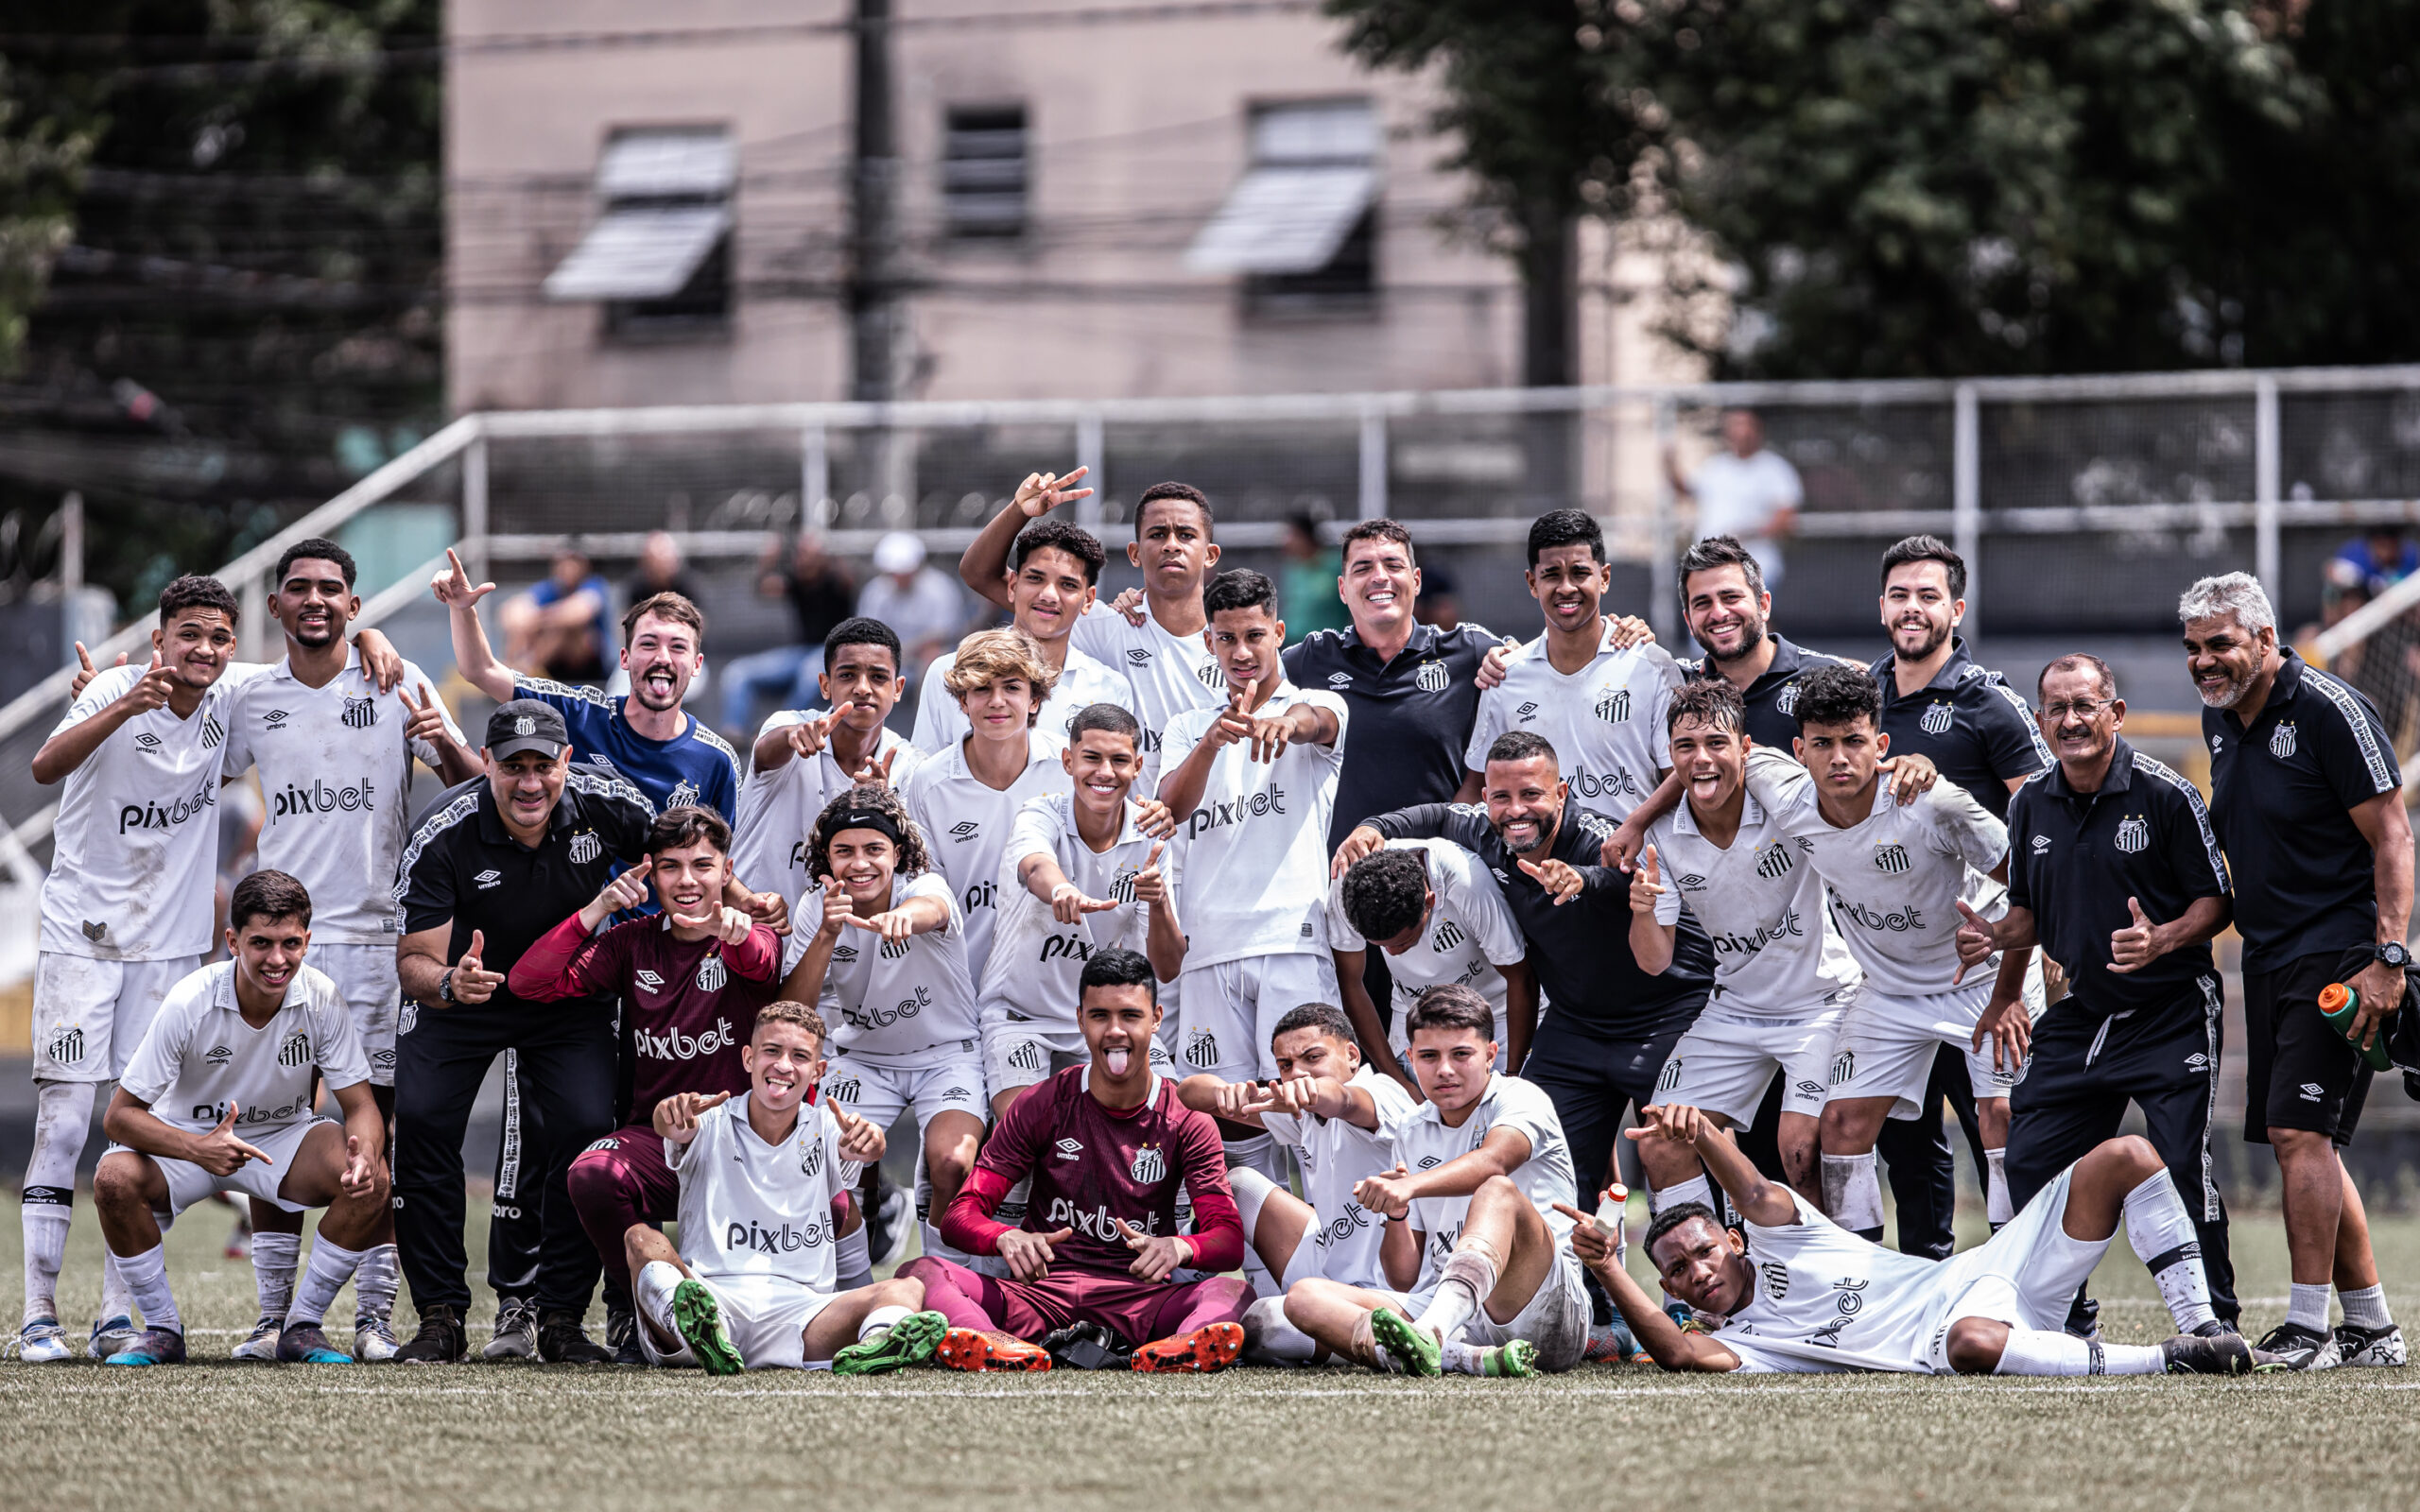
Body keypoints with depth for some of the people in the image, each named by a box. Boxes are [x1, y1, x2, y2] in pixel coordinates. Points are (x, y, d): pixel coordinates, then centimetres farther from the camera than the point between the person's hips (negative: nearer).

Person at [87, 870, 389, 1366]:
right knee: (115, 1179, -33)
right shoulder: (189, 1004, -26)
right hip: (188, 1139, -2)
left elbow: (361, 1105, -13)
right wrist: (200, 1149, -42)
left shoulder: (322, 999, -19)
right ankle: (162, 1328, -10)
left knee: (371, 1181, -27)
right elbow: (120, 1114, -23)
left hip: (282, 1138, 2)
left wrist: (365, 1154, -39)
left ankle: (302, 1326, -7)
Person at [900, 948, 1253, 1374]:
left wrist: (1179, 1248, -30)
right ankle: (994, 1345, -58)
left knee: (1235, 1291, -30)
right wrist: (1008, 1239, -25)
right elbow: (960, 1214, 0)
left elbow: (1229, 1239, -5)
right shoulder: (1043, 1106, 7)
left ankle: (1184, 1347, -65)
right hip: (1042, 1291, 1)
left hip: (1138, 1301, 0)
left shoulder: (1188, 1122, 6)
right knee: (920, 1271, -26)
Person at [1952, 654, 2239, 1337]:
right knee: (2030, 1162, 1)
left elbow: (2216, 901, -6)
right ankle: (2064, 1322, 16)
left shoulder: (2166, 795, -10)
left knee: (2181, 1166, -14)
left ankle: (2215, 1324, -2)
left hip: (2171, 1016, -6)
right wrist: (1994, 937, -2)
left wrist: (2160, 941, -24)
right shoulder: (2030, 805, 6)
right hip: (2079, 1016, 6)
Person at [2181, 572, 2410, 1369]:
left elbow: (2392, 837, -14)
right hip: (2268, 959, 9)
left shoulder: (2329, 712, -13)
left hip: (2338, 954, -9)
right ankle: (2372, 1326, 17)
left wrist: (2387, 958, -21)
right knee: (2302, 1144, 9)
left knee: (2299, 1131, -15)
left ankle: (2308, 1327, -13)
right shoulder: (2219, 719, 10)